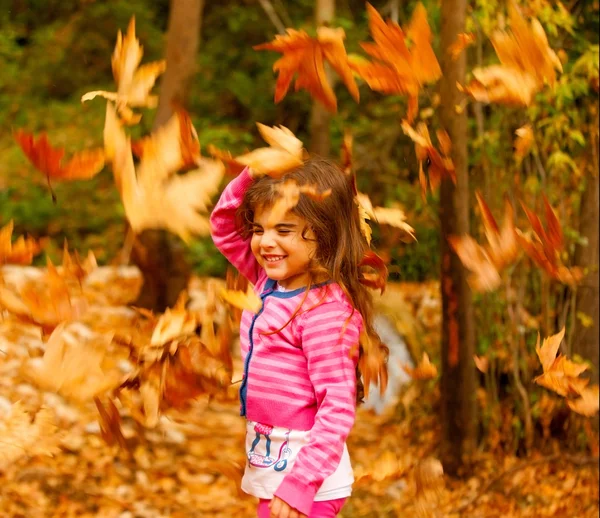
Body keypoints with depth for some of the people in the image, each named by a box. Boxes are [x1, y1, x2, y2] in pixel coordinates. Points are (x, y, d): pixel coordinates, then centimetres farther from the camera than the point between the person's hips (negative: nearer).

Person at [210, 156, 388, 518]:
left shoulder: (326, 310, -20)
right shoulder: (270, 282, 5)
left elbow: (338, 408, -23)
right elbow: (223, 226, 16)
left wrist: (300, 484, -27)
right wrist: (253, 175, -2)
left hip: (308, 480, -9)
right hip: (268, 466, 9)